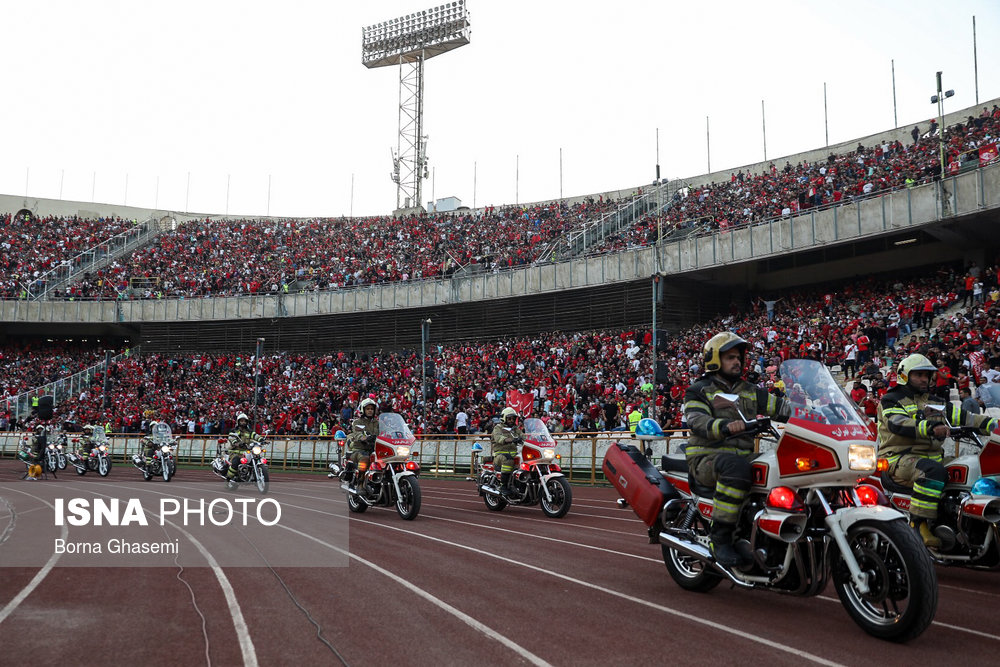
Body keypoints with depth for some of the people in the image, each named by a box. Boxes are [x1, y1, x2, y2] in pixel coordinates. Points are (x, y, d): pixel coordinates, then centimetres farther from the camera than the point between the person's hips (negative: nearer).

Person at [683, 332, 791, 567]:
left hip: (744, 456, 6)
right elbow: (697, 420, -16)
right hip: (707, 458, -6)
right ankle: (720, 538, -34)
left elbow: (781, 408, 12)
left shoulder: (751, 392, 22)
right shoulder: (699, 391, 4)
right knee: (737, 467, -39)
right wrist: (725, 426, -36)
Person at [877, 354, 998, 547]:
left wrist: (992, 424, 0)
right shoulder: (891, 400, 1)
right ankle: (920, 522, -32)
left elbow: (960, 415, 15)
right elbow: (899, 424, -20)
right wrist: (931, 428, -36)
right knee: (934, 471, -36)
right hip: (900, 458, -7)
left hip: (933, 456, 7)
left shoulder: (932, 401, 23)